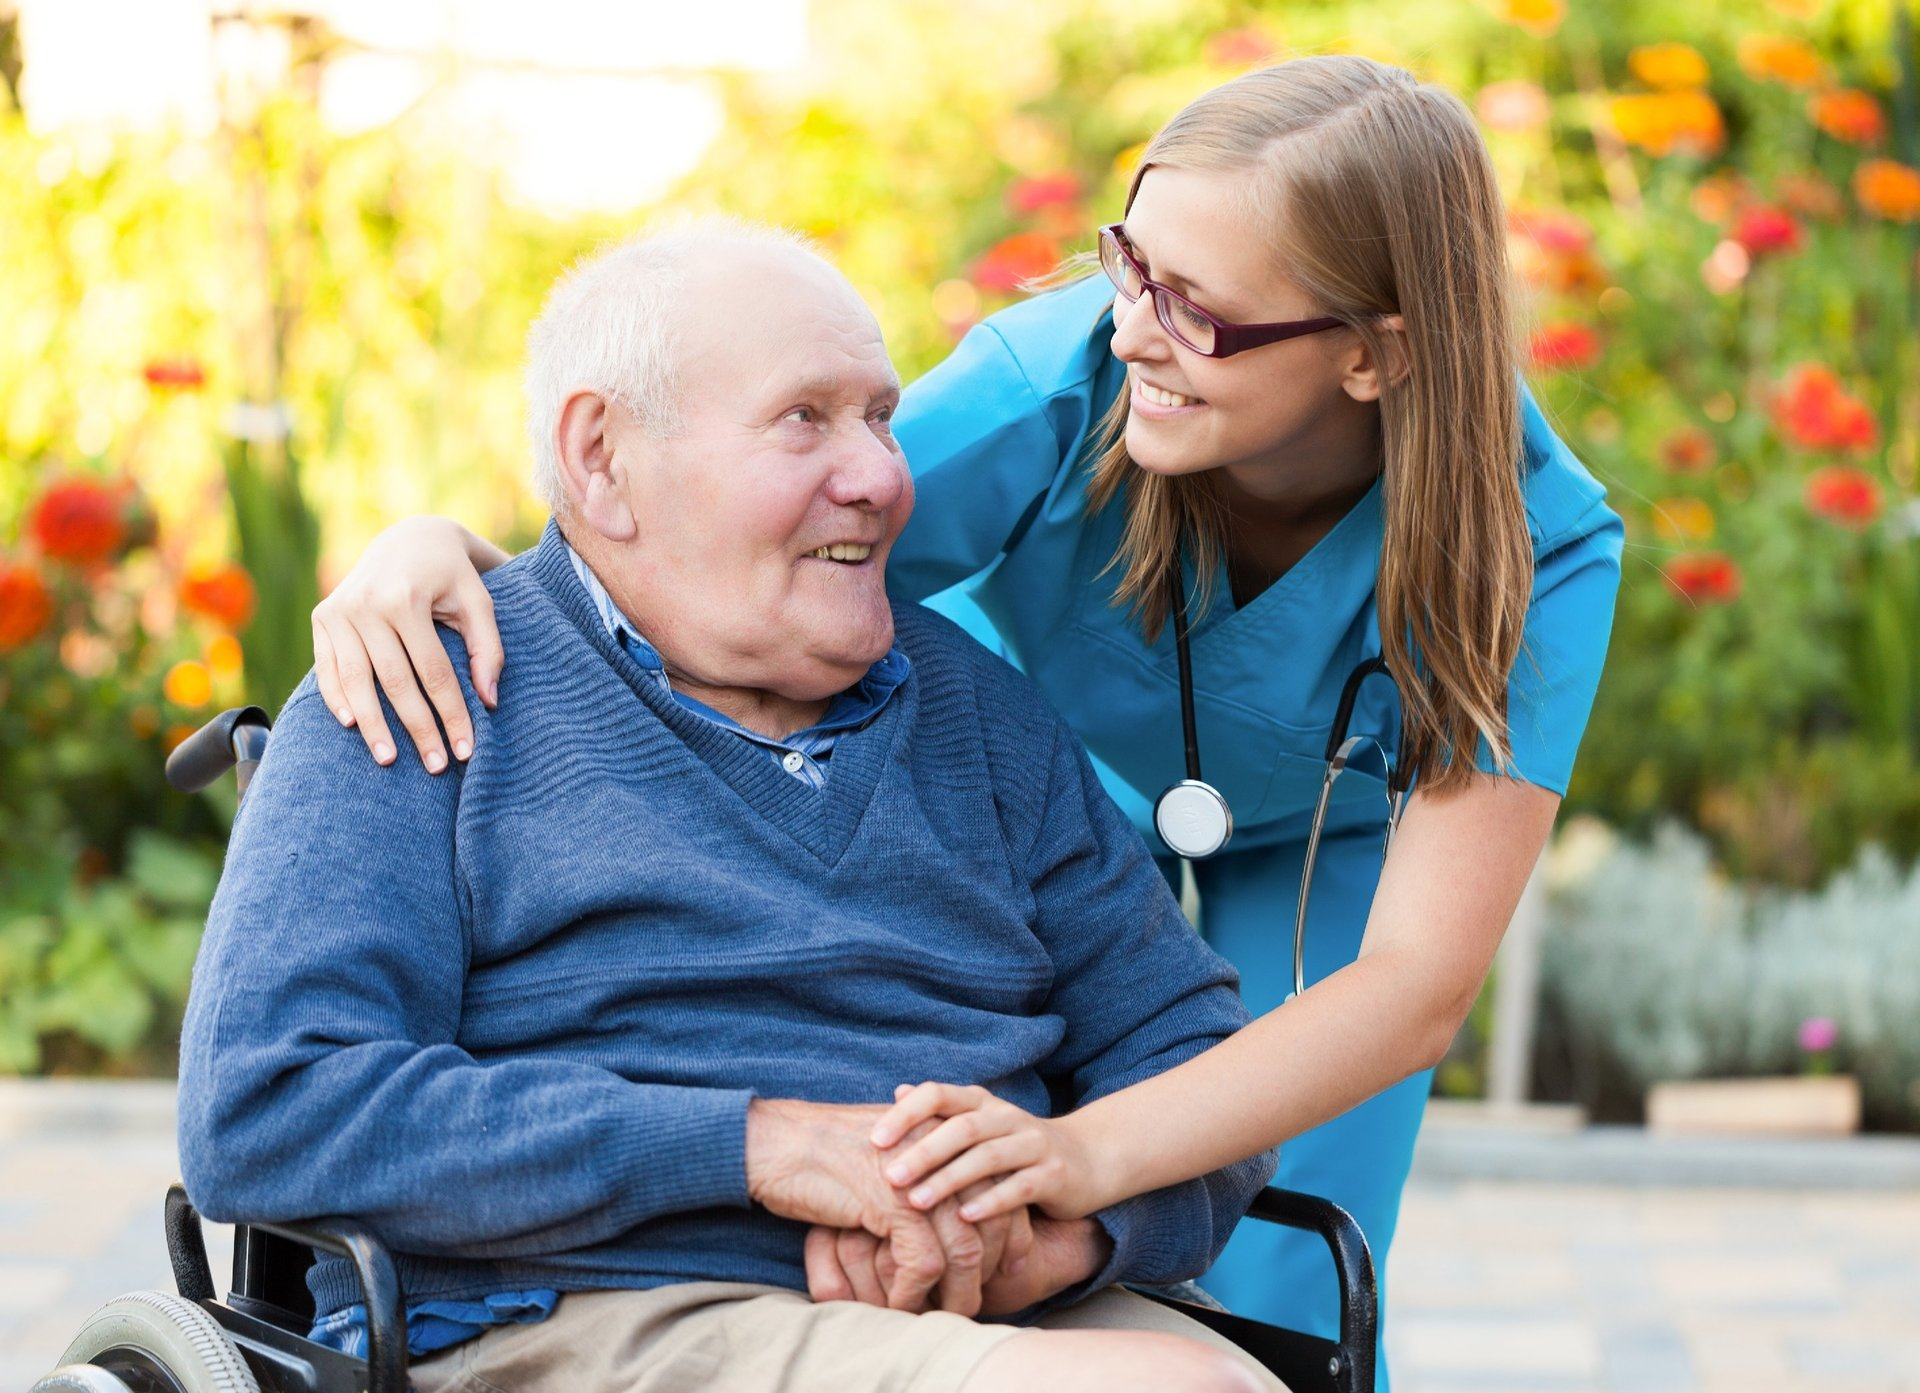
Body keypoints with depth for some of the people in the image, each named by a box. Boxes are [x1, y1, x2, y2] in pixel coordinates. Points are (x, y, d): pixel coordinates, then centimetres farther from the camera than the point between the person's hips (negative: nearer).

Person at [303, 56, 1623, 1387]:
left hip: (1316, 848, 0)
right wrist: (442, 547, -56)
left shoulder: (1534, 543, -36)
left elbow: (1420, 983, -42)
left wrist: (1084, 1161, -57)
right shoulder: (1052, 388, -36)